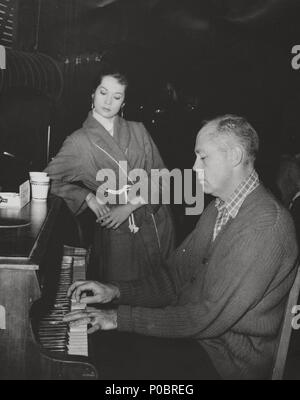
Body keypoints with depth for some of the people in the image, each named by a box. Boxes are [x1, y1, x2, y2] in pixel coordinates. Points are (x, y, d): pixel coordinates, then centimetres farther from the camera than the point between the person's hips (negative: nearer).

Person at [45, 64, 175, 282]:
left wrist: (130, 206, -12)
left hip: (157, 224, 3)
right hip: (117, 232, -2)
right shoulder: (79, 141, -2)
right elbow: (50, 178, -2)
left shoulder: (138, 131, 5)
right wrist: (88, 197, -13)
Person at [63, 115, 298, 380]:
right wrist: (115, 292, -4)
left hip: (228, 362, -7)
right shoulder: (217, 209, 9)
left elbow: (209, 318, -25)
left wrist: (121, 318, -21)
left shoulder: (267, 224, -23)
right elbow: (175, 278, 10)